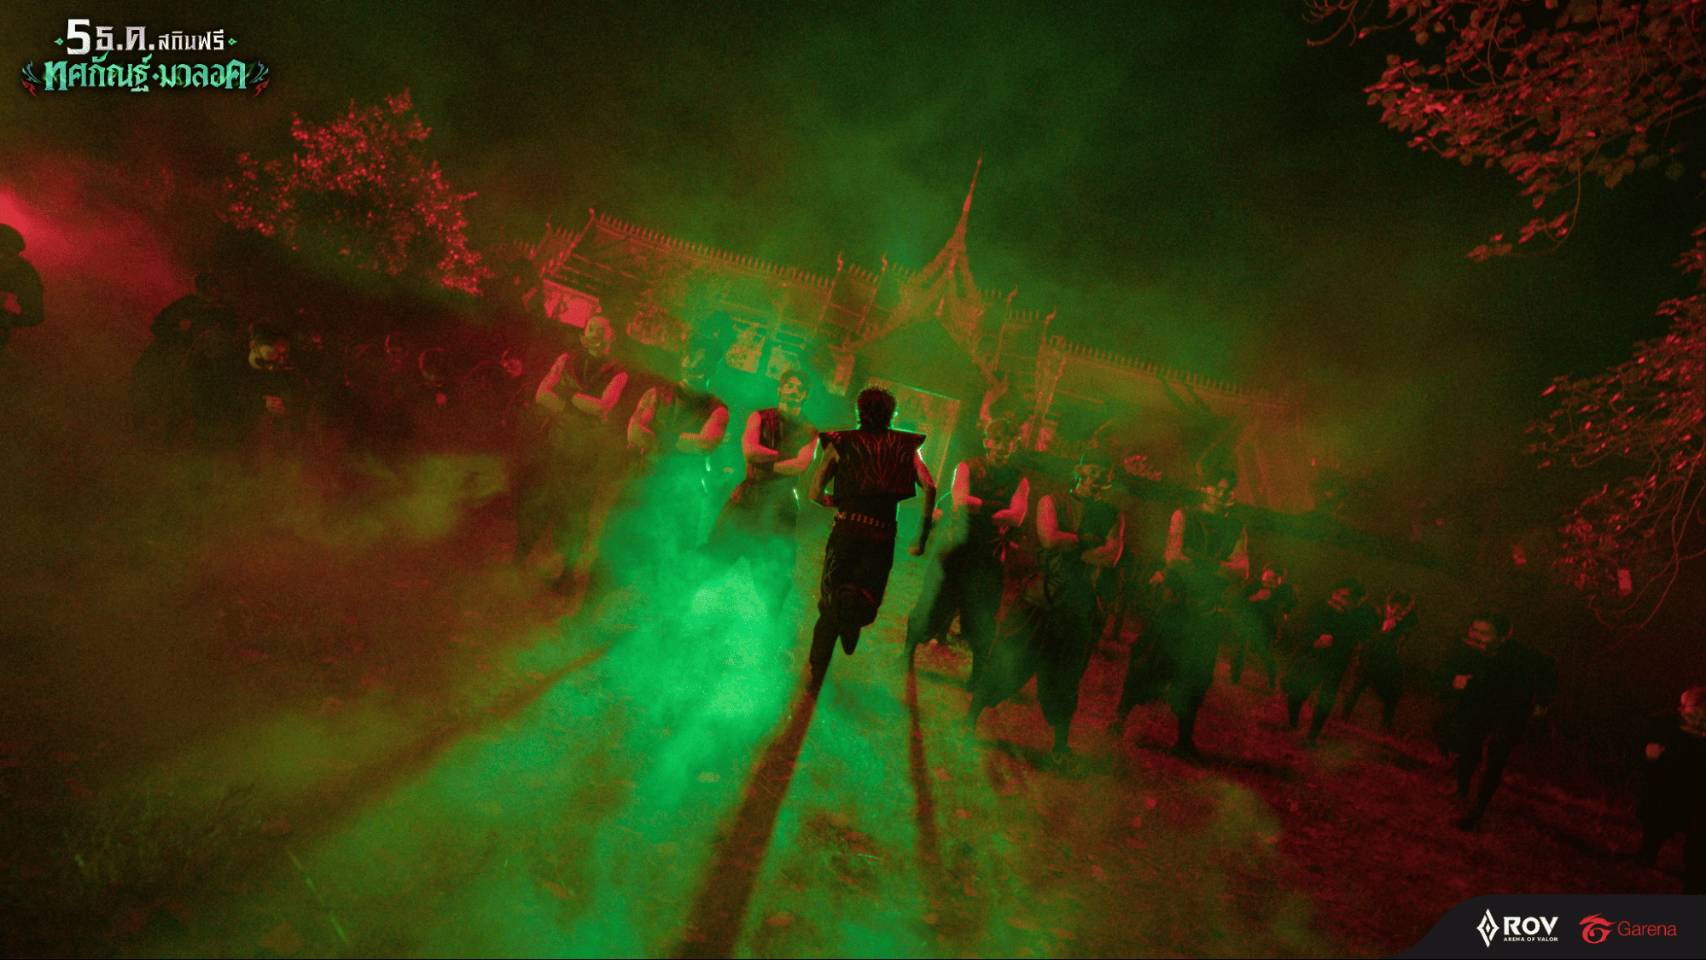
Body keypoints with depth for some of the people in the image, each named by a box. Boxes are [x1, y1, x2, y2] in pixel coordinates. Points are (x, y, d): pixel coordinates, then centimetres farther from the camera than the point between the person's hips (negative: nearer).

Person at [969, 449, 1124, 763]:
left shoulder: (1114, 515, 10)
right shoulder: (1052, 502, 3)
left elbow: (1111, 556, -6)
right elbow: (1049, 538, -14)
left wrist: (1071, 551, -12)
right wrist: (1086, 540, -5)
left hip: (1081, 604, 2)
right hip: (1043, 595, -2)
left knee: (1065, 677, 9)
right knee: (1008, 659, -5)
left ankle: (1062, 743, 21)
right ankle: (971, 718, 9)